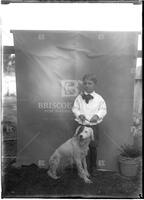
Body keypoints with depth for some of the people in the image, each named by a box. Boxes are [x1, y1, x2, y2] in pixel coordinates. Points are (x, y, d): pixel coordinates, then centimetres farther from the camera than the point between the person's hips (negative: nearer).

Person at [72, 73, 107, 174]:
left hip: (93, 126, -1)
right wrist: (79, 114, -16)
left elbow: (103, 110, 1)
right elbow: (75, 108, 3)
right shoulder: (79, 97, 2)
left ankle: (93, 167, 28)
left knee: (93, 147, 9)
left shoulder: (99, 98, -1)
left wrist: (97, 115, -17)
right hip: (80, 125, 1)